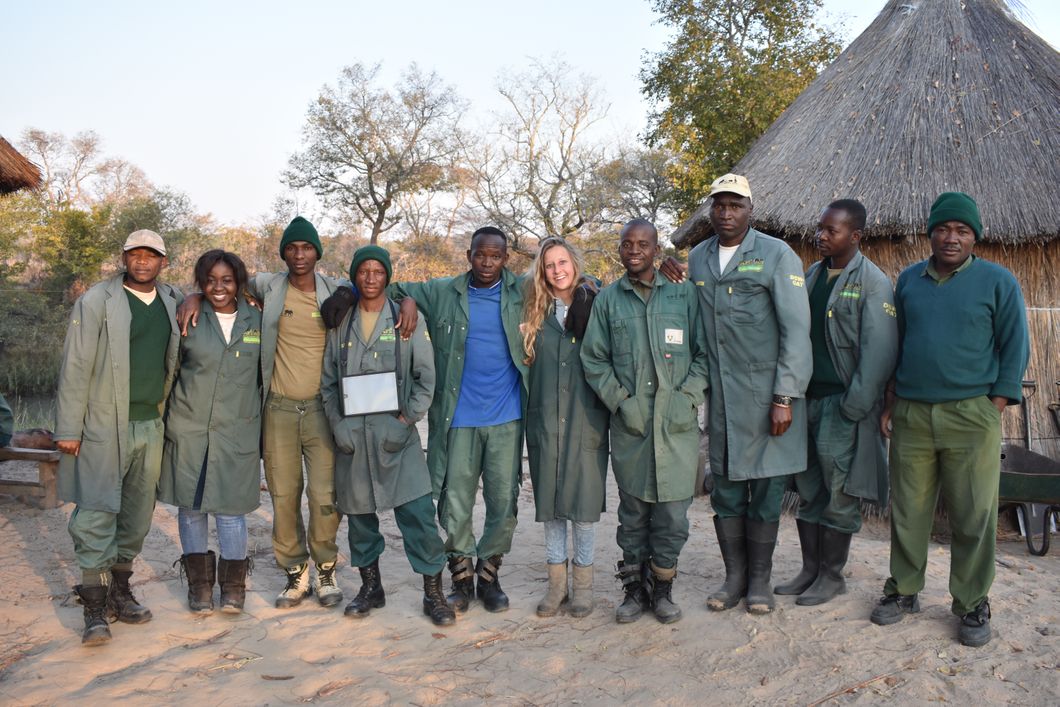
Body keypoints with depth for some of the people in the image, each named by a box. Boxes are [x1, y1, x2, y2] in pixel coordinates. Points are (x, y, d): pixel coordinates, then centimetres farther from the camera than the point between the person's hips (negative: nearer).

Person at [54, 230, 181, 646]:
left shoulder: (171, 303, 11)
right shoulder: (96, 302, -3)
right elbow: (76, 368, -6)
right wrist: (68, 429, -10)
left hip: (151, 425, 5)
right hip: (104, 425, -5)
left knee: (138, 514, 11)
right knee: (96, 514, -4)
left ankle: (119, 592, 25)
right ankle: (95, 608, 4)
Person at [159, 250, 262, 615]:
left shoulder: (256, 321, 5)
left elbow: (264, 377, 10)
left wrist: (265, 431, 9)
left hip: (237, 431, 0)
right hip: (188, 428, 0)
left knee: (230, 509, 1)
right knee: (191, 506, 8)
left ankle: (233, 585, 19)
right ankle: (199, 583, 24)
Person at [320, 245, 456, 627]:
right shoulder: (341, 323, 10)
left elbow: (426, 377, 0)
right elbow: (328, 381, 12)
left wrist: (406, 421, -9)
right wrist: (338, 424, 0)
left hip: (396, 432, -3)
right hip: (351, 434, 3)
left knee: (418, 513, -8)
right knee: (358, 513, 11)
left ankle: (434, 593, 6)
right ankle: (371, 587, 28)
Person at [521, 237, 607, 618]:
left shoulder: (595, 306, 1)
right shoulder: (534, 312, 8)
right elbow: (523, 361, 13)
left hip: (586, 418, -2)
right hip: (545, 419, 2)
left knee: (585, 499, 1)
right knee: (549, 499, 7)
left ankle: (582, 581, 17)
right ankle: (556, 580, 20)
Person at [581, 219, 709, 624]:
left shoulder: (684, 296, 7)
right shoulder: (607, 299, 8)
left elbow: (704, 353, 7)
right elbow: (593, 359, 7)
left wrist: (686, 398, -5)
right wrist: (621, 401, -4)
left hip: (677, 423, 0)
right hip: (629, 423, 1)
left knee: (673, 510, 3)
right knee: (632, 511, 8)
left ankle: (662, 588, 20)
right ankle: (635, 589, 22)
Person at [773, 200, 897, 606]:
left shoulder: (873, 283, -8)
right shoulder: (811, 276, 13)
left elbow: (879, 352, -14)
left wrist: (853, 407, -17)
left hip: (843, 405, -6)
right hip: (808, 399, 7)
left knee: (839, 496, 3)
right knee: (808, 492, 13)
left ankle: (832, 575, 17)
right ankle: (810, 569, 24)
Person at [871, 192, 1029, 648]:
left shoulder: (998, 281, 1)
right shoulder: (909, 280, 11)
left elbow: (1014, 348, 2)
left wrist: (994, 409, -6)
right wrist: (890, 405, 11)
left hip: (970, 417, -3)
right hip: (911, 416, 3)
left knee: (974, 517, 2)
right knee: (908, 512, 9)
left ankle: (972, 606, 16)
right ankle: (904, 591, 23)